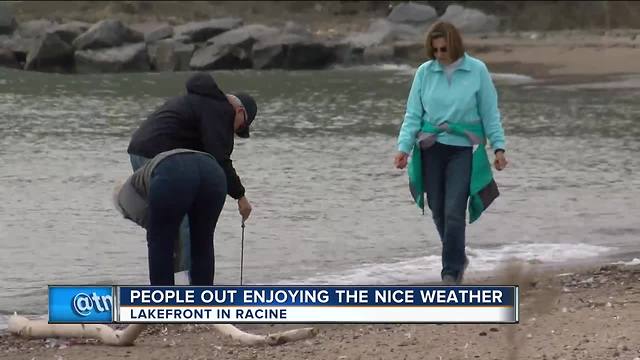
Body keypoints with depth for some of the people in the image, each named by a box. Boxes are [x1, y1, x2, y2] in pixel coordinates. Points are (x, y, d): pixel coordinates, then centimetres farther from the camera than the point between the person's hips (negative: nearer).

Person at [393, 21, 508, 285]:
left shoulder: (477, 71, -5)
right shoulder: (424, 72, 1)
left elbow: (490, 113, 0)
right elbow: (413, 114, 2)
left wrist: (499, 147, -5)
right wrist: (403, 148, -8)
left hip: (463, 149, -3)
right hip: (432, 148, 3)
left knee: (454, 212, -11)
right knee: (438, 211, 9)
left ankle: (451, 272, -3)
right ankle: (458, 258, 32)